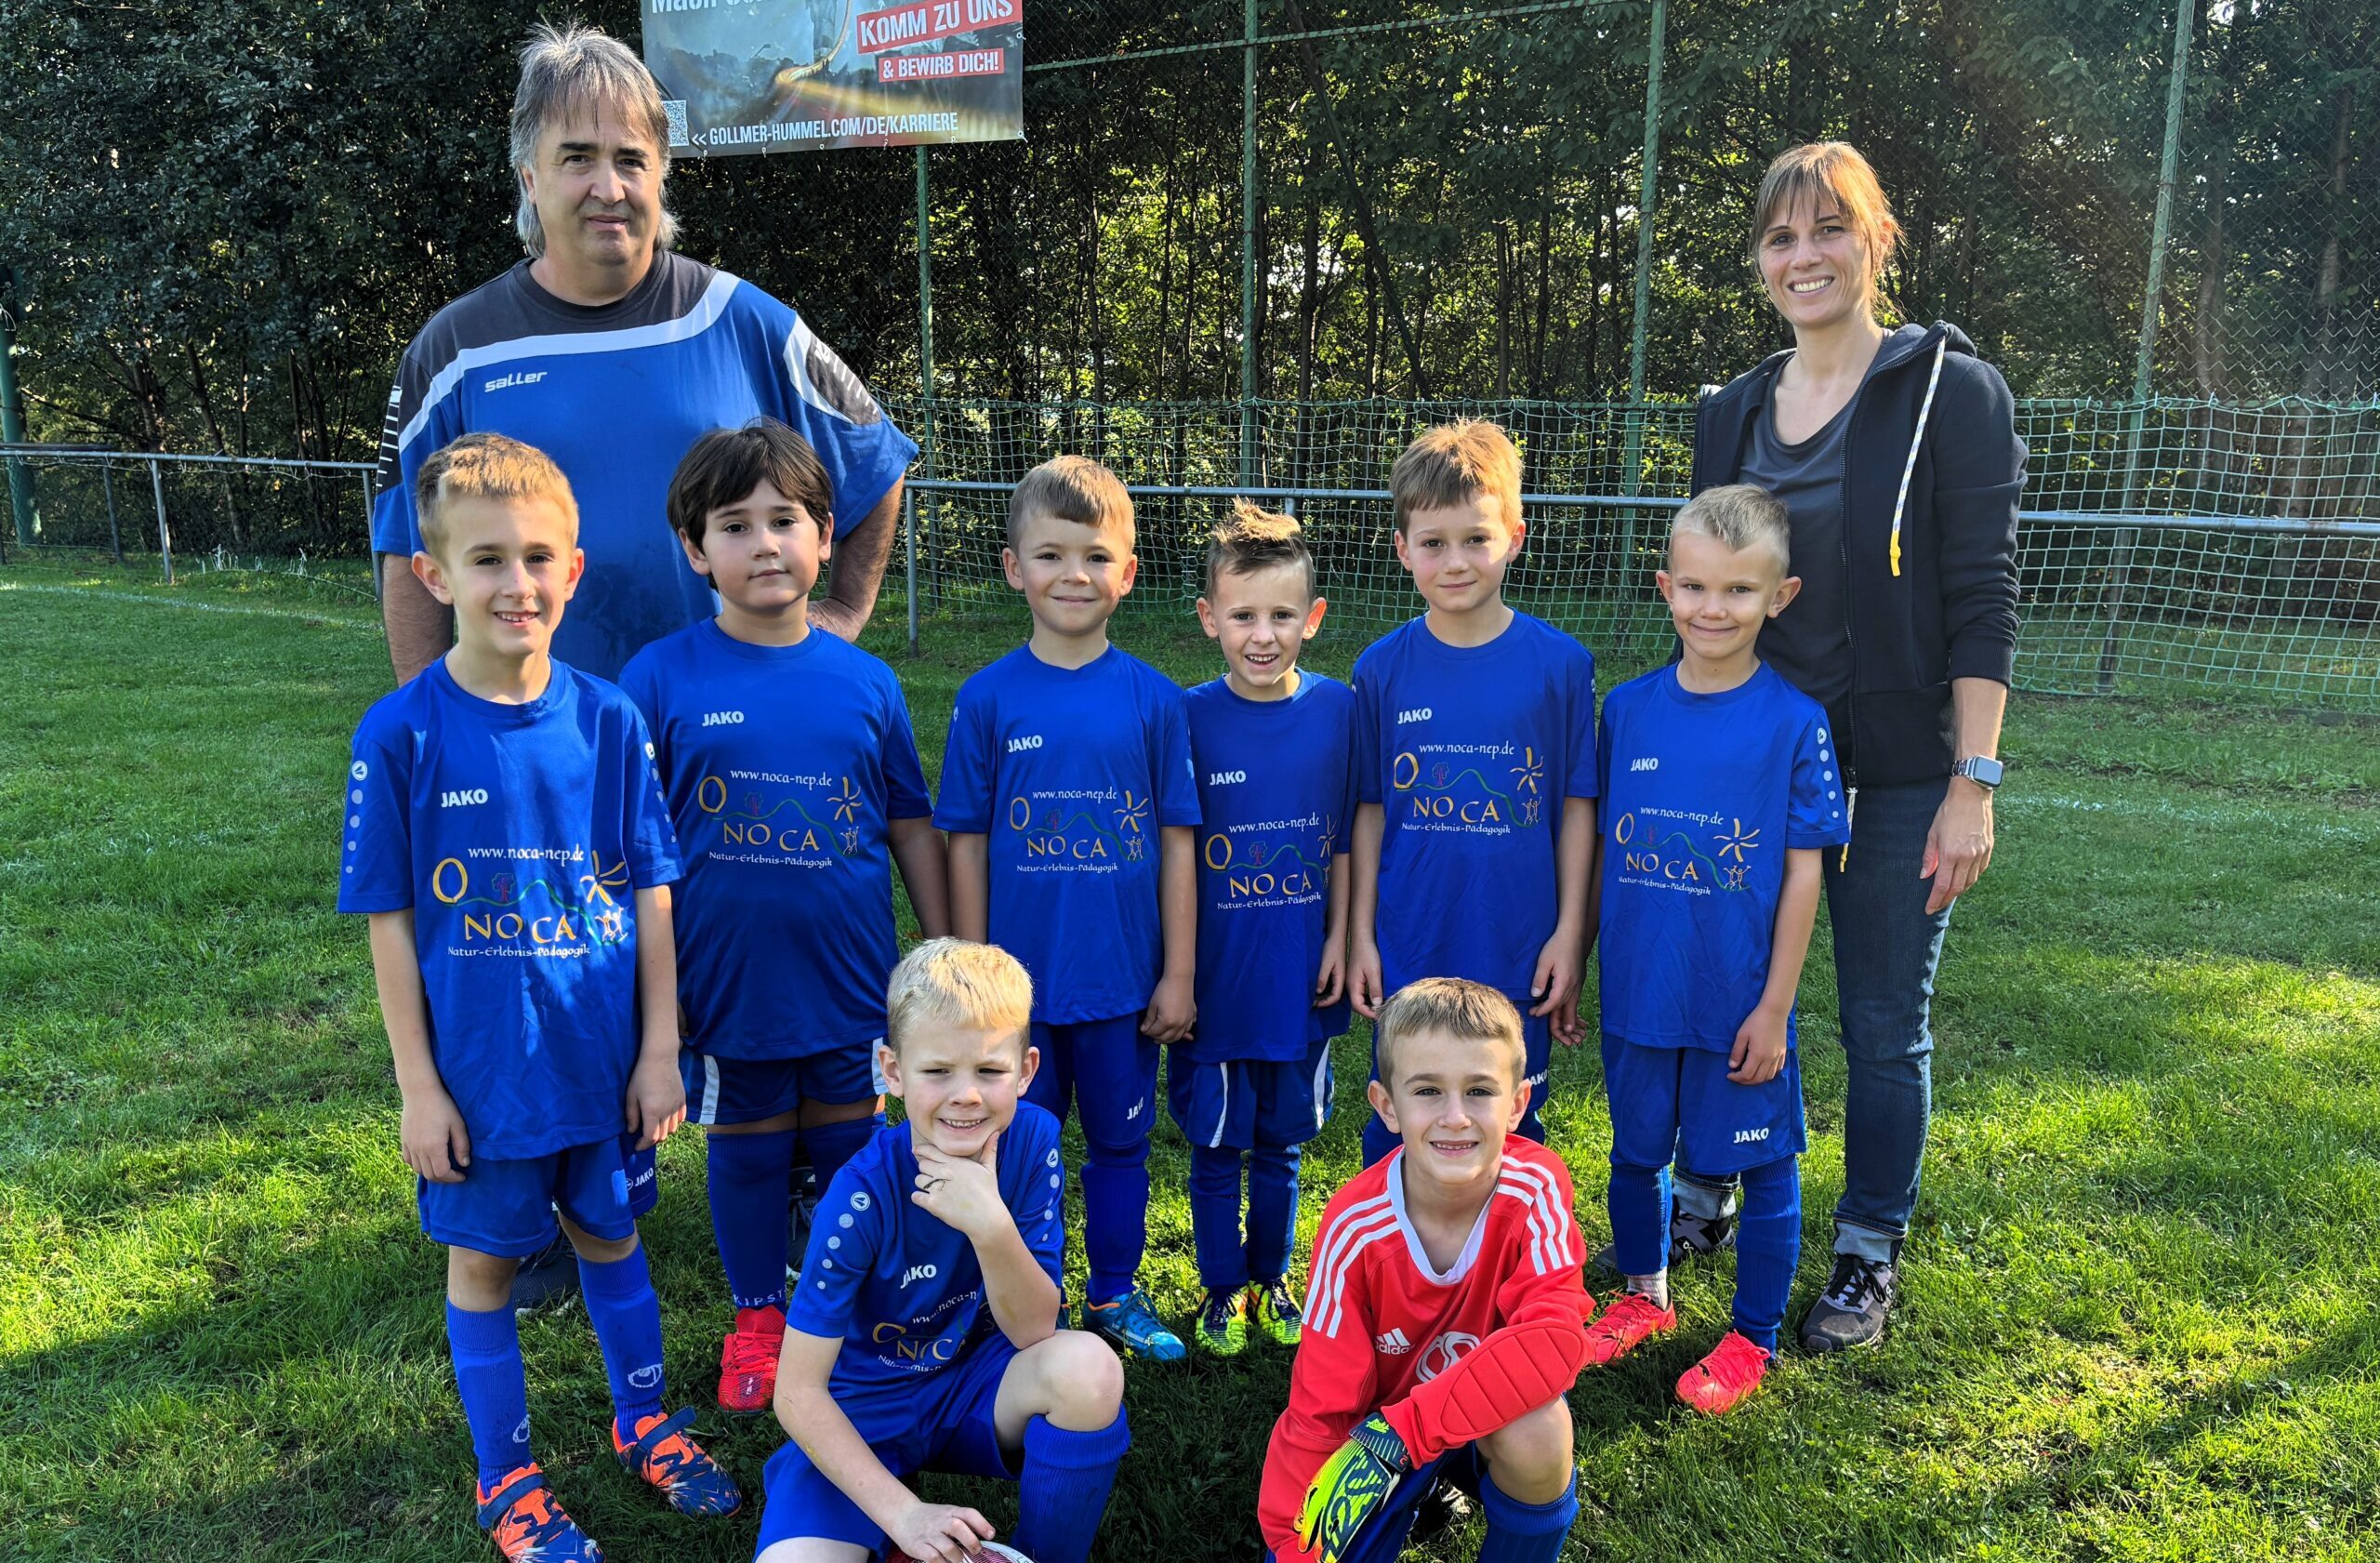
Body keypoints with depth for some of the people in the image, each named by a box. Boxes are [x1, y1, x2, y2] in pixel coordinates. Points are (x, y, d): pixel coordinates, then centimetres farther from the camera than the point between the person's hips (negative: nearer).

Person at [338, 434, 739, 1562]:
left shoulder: (608, 720, -6)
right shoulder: (402, 734, -13)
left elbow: (649, 893, -1)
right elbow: (390, 921, -8)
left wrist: (660, 1047, -1)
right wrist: (418, 1084, -7)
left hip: (605, 1059, 2)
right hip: (482, 1069, -2)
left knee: (610, 1236, 19)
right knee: (485, 1260, 15)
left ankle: (644, 1422, 41)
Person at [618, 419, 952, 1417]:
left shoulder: (864, 681, -3)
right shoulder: (661, 680, -9)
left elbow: (912, 823, 6)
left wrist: (944, 954, 7)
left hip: (851, 981, 1)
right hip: (728, 985, -1)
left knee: (852, 1147, 15)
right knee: (746, 1151, 15)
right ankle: (758, 1316, 38)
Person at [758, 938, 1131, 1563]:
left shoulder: (1031, 1139, -16)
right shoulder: (862, 1195, -24)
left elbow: (1034, 1331, -15)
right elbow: (798, 1392, -19)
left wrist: (992, 1226, -33)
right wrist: (902, 1512, -25)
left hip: (973, 1386, 3)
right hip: (862, 1416, -3)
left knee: (1088, 1365, -28)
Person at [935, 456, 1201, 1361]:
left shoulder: (1152, 699, -3)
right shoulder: (988, 699, -4)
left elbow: (1177, 842, 0)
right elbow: (966, 845, -1)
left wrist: (1179, 974, 0)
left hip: (1125, 979, 1)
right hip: (1019, 978, 0)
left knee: (1120, 1141, 15)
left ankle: (1115, 1294, 35)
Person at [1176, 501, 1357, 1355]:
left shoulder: (1338, 709, -5)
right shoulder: (1188, 718, -11)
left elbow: (1344, 838, 4)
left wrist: (1339, 938, 1)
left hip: (1300, 978, 2)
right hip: (1216, 978, -2)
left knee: (1281, 1145, 17)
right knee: (1215, 1148, 11)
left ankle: (1271, 1278, 37)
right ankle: (1222, 1288, 32)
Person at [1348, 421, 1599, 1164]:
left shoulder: (1560, 663, -6)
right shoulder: (1382, 668, -2)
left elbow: (1577, 805, -1)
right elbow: (1370, 807, 3)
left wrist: (1569, 933, -2)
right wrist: (1360, 933, 2)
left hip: (1520, 957, -1)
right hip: (1407, 955, 1)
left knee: (1513, 1133, 13)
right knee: (1396, 1133, 13)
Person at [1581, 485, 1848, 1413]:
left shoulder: (1794, 724, -11)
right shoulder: (1627, 708, -2)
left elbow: (1802, 874, -8)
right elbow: (1597, 848, 6)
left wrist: (1774, 1007, -9)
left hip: (1739, 1000, -3)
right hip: (1637, 990, 3)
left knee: (1762, 1165, 11)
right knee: (1636, 1151, 18)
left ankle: (1754, 1338, 31)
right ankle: (1643, 1296, 42)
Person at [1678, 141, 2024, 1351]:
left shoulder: (1949, 391, -7)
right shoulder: (1731, 415, 8)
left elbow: (1982, 602, -10)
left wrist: (1973, 784, -15)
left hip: (1898, 774, -4)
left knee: (1884, 1023, 8)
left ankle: (1868, 1260, 26)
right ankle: (1703, 1206, 34)